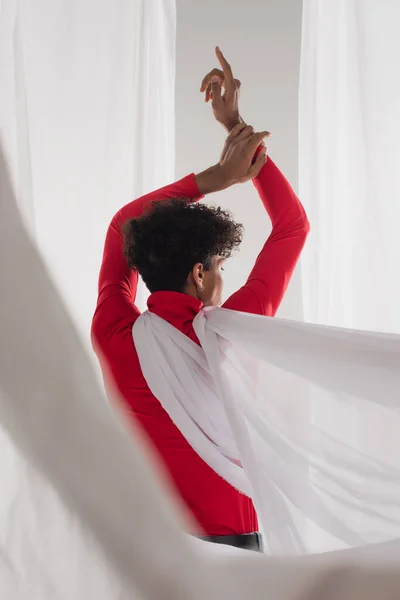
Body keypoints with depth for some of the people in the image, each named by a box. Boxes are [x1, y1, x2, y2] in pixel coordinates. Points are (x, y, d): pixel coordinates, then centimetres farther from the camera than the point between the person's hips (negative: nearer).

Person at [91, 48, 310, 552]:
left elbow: (123, 225, 10)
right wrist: (237, 127, 2)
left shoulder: (113, 335, -8)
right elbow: (293, 226, -3)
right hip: (225, 540, -3)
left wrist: (215, 176, 6)